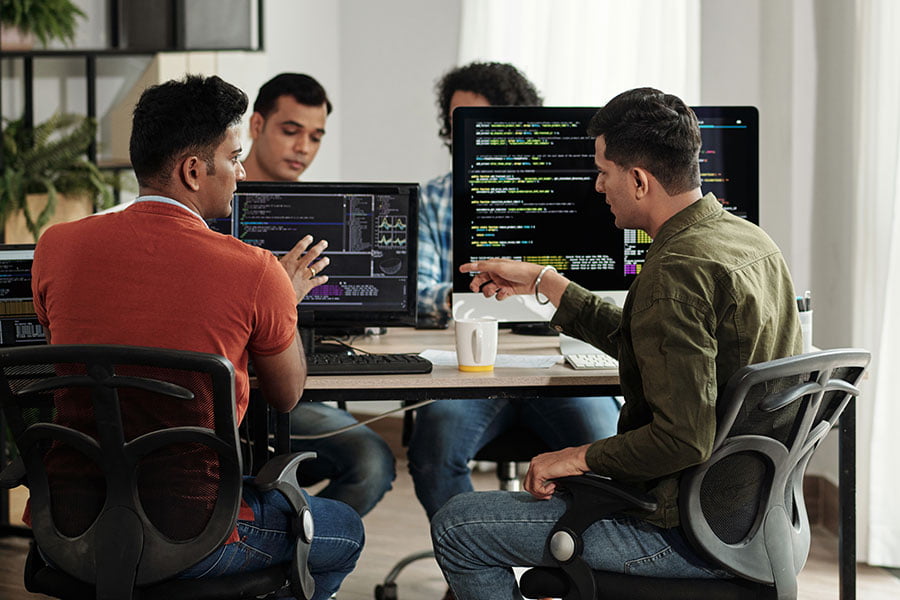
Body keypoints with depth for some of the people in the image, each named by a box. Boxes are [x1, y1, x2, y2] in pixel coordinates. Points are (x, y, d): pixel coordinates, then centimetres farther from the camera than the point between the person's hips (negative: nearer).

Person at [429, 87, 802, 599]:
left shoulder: (675, 273, -24)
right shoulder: (752, 240, 6)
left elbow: (683, 439, -29)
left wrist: (580, 458, -15)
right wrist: (543, 281, 23)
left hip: (687, 534, -10)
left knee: (457, 526, -2)